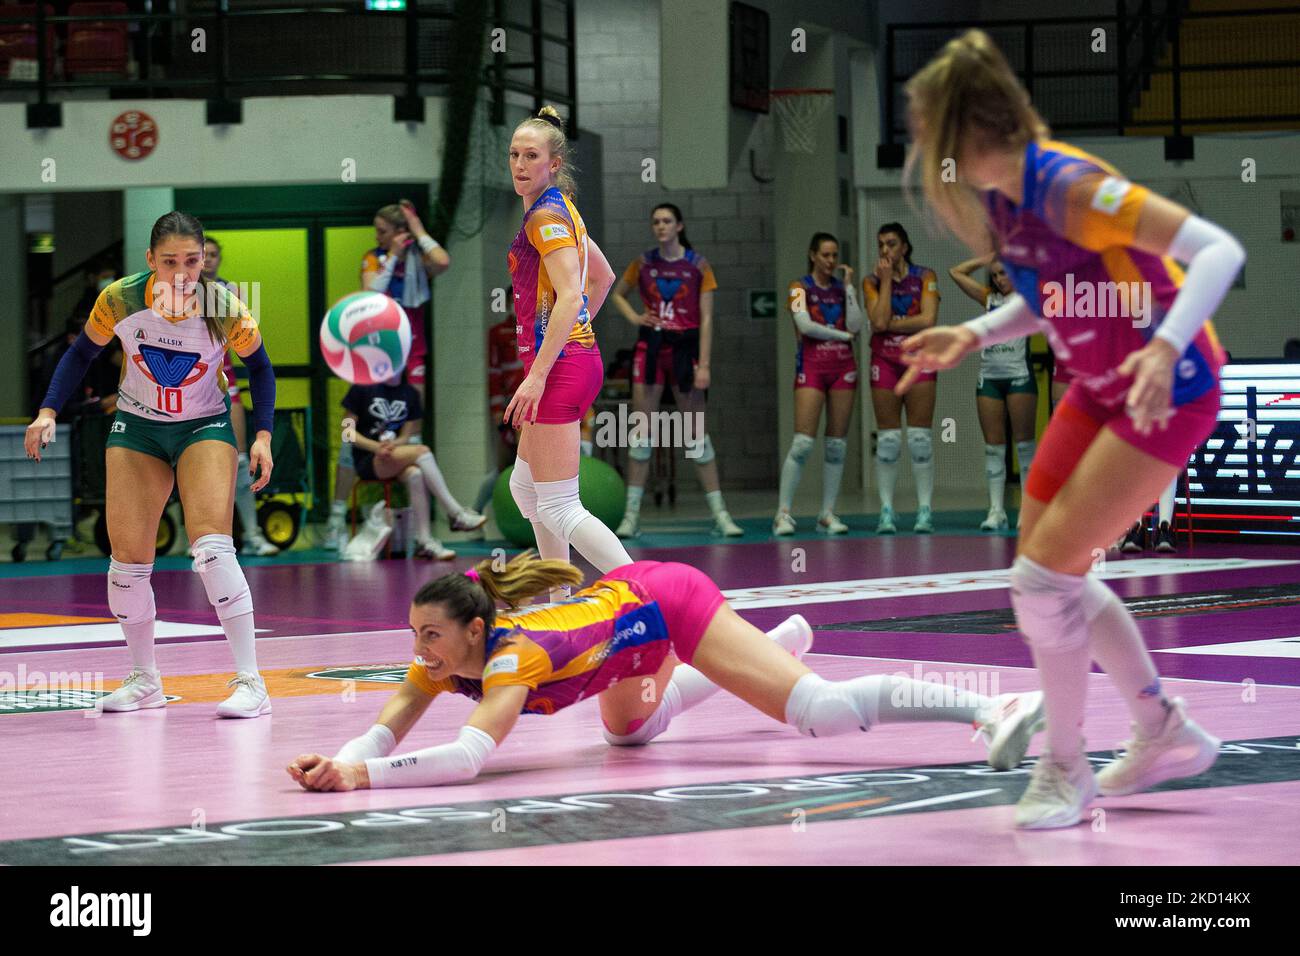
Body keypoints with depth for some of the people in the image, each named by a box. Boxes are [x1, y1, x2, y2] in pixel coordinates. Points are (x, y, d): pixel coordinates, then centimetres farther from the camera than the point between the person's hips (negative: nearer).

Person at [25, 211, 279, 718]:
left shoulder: (225, 310, -23)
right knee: (128, 557, -2)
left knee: (211, 546, -22)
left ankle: (250, 682, -19)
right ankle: (144, 681, 19)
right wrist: (48, 412, -9)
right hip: (136, 428, 3)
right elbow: (82, 353, 0)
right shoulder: (119, 300, -19)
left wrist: (263, 435, -13)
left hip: (204, 427, -3)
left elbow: (259, 367, -4)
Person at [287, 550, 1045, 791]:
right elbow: (388, 729, -17)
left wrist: (362, 777, -53)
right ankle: (779, 643, 51)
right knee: (633, 729, 35)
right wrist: (339, 761, -37)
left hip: (665, 603, -9)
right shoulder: (444, 655, -16)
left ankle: (991, 709, -19)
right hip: (624, 599, 10)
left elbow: (468, 757, -49)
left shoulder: (513, 654, -37)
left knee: (821, 711, -21)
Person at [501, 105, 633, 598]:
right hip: (577, 358, 10)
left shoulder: (546, 216, -14)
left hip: (560, 366, -10)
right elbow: (603, 277, 28)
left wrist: (538, 374, -28)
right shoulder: (562, 210, 15)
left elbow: (569, 295, -24)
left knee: (558, 510, -11)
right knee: (524, 487, 22)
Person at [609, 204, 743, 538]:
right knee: (641, 431, -1)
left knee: (697, 432, 0)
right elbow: (617, 294, 22)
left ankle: (719, 514, 3)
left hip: (685, 348, -2)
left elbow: (706, 319, -4)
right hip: (650, 348, 2)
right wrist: (634, 317, 2)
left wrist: (704, 365, -11)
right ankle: (631, 514, 3)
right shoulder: (644, 263, 5)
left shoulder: (697, 265, -2)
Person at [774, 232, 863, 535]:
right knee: (803, 442, -12)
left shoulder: (843, 288, 12)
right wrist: (843, 334, -7)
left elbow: (855, 326, -2)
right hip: (811, 367, -4)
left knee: (837, 444, 2)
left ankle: (828, 514, 7)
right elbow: (805, 325, -13)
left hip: (843, 368, 4)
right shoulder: (800, 288, 1)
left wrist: (849, 287, -3)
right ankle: (783, 513, -9)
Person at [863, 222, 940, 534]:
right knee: (887, 440, -1)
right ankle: (886, 511, 3)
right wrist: (886, 280, -8)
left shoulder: (924, 277, 1)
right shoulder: (872, 282, 4)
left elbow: (928, 320, -12)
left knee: (920, 438, -4)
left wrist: (889, 324, -10)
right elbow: (878, 321, -11)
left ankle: (924, 509, 0)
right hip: (884, 360, 1)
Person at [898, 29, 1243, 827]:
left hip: (1169, 393, -9)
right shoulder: (1001, 197, -2)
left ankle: (1066, 770, 8)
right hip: (1101, 389, 9)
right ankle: (1167, 736, 29)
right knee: (1047, 573, 13)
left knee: (1044, 575, -11)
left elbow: (1219, 250, -31)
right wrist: (974, 335, 1)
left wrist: (1166, 347, -43)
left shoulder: (1066, 185, -28)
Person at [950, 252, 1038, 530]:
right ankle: (996, 510, 1)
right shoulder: (988, 298, 16)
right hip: (989, 377, 4)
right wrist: (985, 259, 18)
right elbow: (956, 272, 22)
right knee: (993, 446, 1)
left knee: (1024, 443, -3)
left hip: (1019, 375, -4)